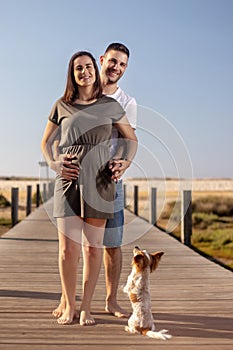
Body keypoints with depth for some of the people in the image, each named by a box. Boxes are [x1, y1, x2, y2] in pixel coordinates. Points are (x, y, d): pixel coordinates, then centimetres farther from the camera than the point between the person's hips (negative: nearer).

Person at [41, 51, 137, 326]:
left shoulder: (110, 106, 9)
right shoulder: (62, 106, 10)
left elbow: (131, 139, 18)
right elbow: (46, 142, 19)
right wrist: (52, 164, 0)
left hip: (99, 181, 0)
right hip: (68, 180, 0)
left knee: (93, 247, 2)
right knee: (67, 248, -4)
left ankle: (86, 307, 15)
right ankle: (69, 305, 14)